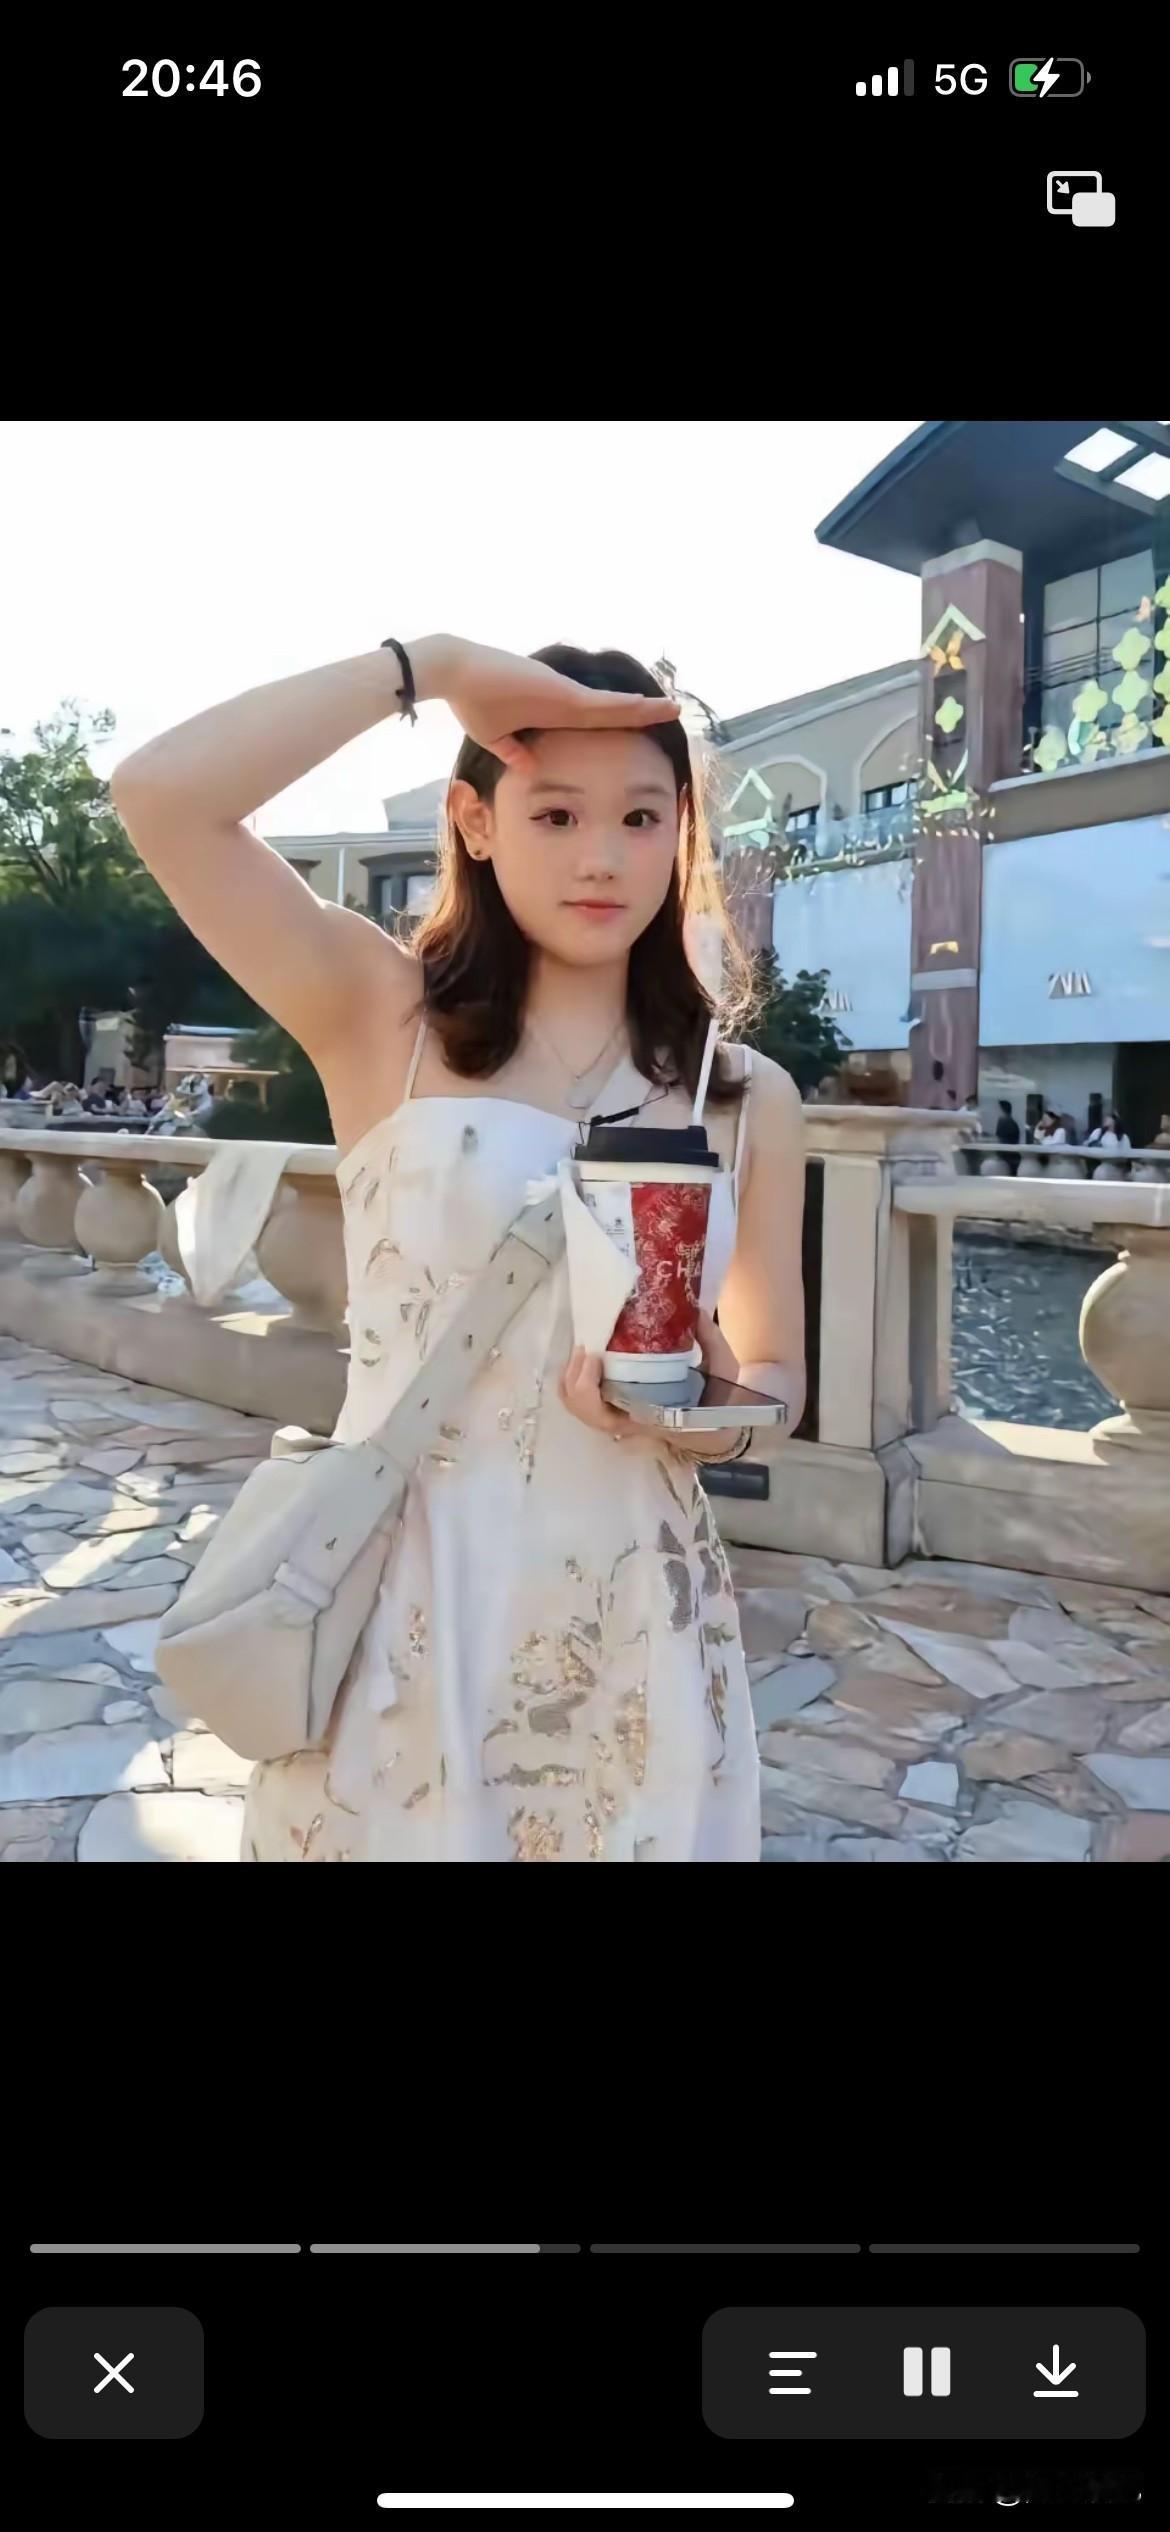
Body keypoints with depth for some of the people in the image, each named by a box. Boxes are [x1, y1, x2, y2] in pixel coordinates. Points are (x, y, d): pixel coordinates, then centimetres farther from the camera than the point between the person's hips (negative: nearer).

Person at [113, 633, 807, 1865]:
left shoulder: (748, 1098, 2)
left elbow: (777, 1373, 9)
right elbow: (158, 794, -15)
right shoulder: (384, 1018, -3)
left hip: (632, 1620, 2)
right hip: (397, 1604, -1)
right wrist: (431, 664, -13)